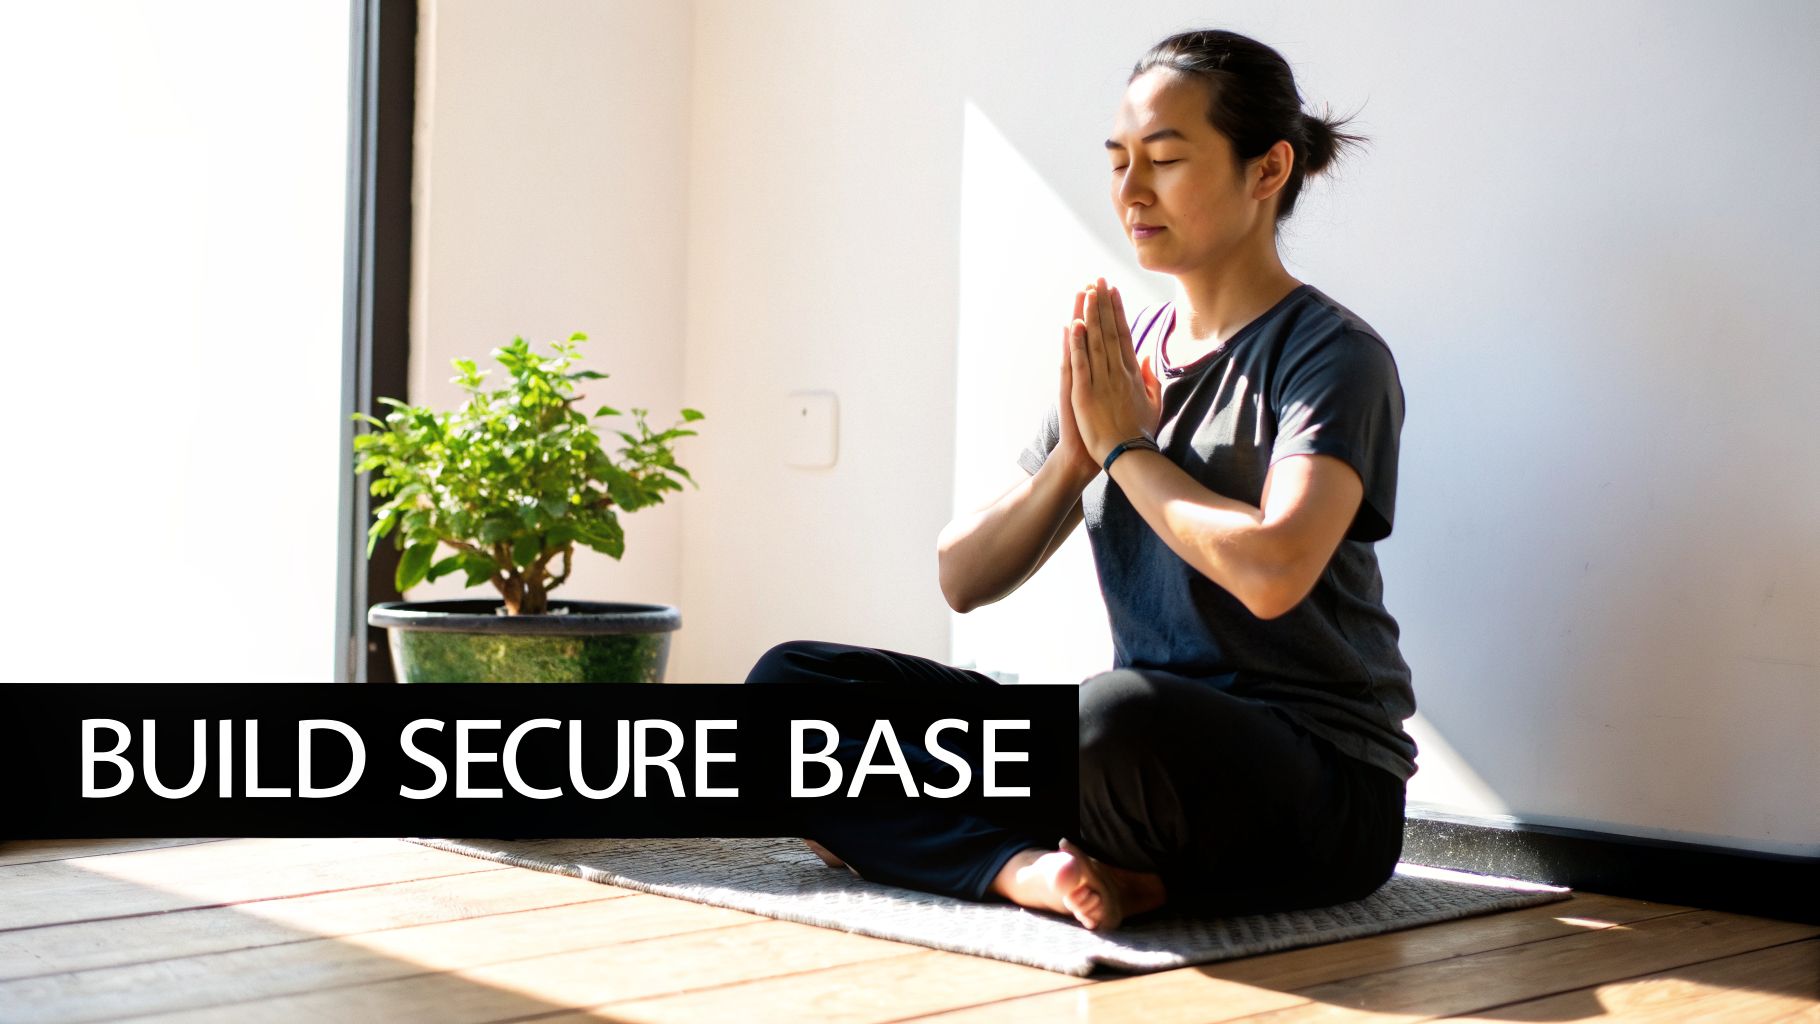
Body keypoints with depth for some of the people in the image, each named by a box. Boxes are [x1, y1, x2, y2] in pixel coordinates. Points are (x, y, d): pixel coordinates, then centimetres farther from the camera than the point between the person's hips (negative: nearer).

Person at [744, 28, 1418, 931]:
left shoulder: (1334, 356, -6)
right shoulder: (1122, 356, 13)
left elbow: (1272, 572, -26)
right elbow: (963, 578, 11)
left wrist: (1128, 447, -11)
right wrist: (1074, 453, -6)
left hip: (1322, 787, -7)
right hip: (1154, 755, 7)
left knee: (1114, 715, -42)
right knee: (789, 681, -4)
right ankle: (1027, 867, -24)